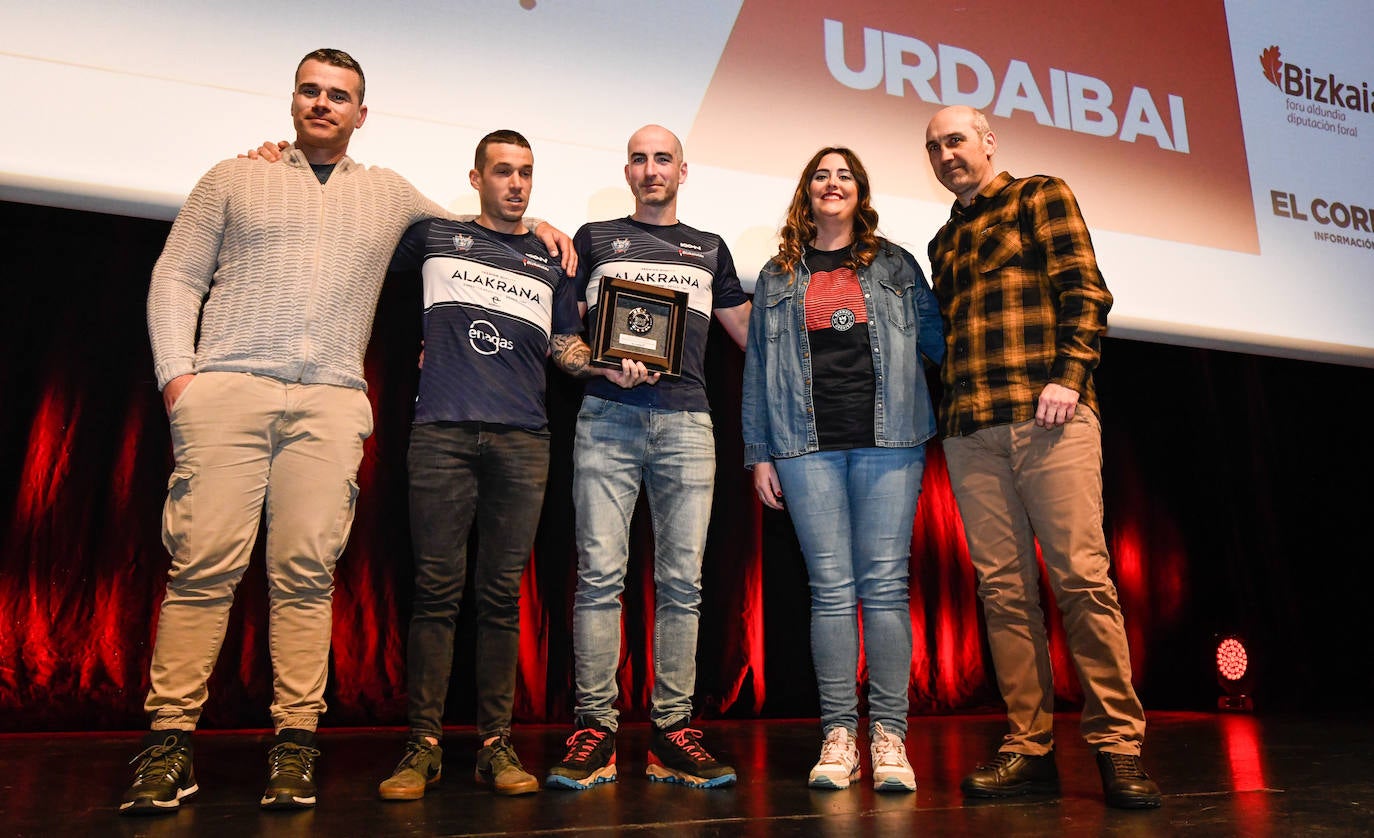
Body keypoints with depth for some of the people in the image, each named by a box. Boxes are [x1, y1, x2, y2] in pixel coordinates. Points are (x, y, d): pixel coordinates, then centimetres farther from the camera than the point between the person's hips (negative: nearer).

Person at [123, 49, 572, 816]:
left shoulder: (389, 193, 21)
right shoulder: (235, 178, 17)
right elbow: (177, 277, 12)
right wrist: (176, 371, -2)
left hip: (331, 400, 1)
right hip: (228, 386, 0)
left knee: (307, 571, -7)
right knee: (205, 562, -8)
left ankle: (295, 741, 0)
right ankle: (171, 742, 0)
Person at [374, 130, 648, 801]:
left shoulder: (552, 261, 21)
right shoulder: (435, 237, 17)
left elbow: (566, 346, 19)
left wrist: (607, 366, -1)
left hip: (522, 440, 1)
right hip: (442, 431, -1)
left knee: (501, 593, 0)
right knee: (435, 589, -4)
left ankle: (495, 743, 7)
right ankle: (423, 744, 4)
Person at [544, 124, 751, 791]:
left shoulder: (709, 250, 24)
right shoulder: (595, 239, 19)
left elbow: (749, 330, 27)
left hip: (685, 419, 2)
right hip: (607, 416, -1)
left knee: (682, 580, -2)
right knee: (600, 573, -8)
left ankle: (673, 731, 5)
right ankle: (595, 729, -1)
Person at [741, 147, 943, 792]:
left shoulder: (895, 265, 17)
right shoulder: (777, 278, 17)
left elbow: (935, 336, 15)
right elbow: (758, 369, 14)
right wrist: (759, 453, 8)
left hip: (887, 440, 0)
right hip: (808, 445, 1)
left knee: (885, 584, -4)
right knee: (831, 588, -1)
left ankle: (889, 734, 4)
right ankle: (838, 734, 7)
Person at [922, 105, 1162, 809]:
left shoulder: (1040, 196, 12)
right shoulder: (944, 242, 27)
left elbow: (1083, 287, 0)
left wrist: (1068, 374, -13)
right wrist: (946, 412, 13)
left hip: (1047, 413, -5)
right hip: (970, 432, 5)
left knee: (1081, 576, -9)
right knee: (1003, 588, 2)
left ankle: (1118, 744, 1)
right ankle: (1029, 747, 7)